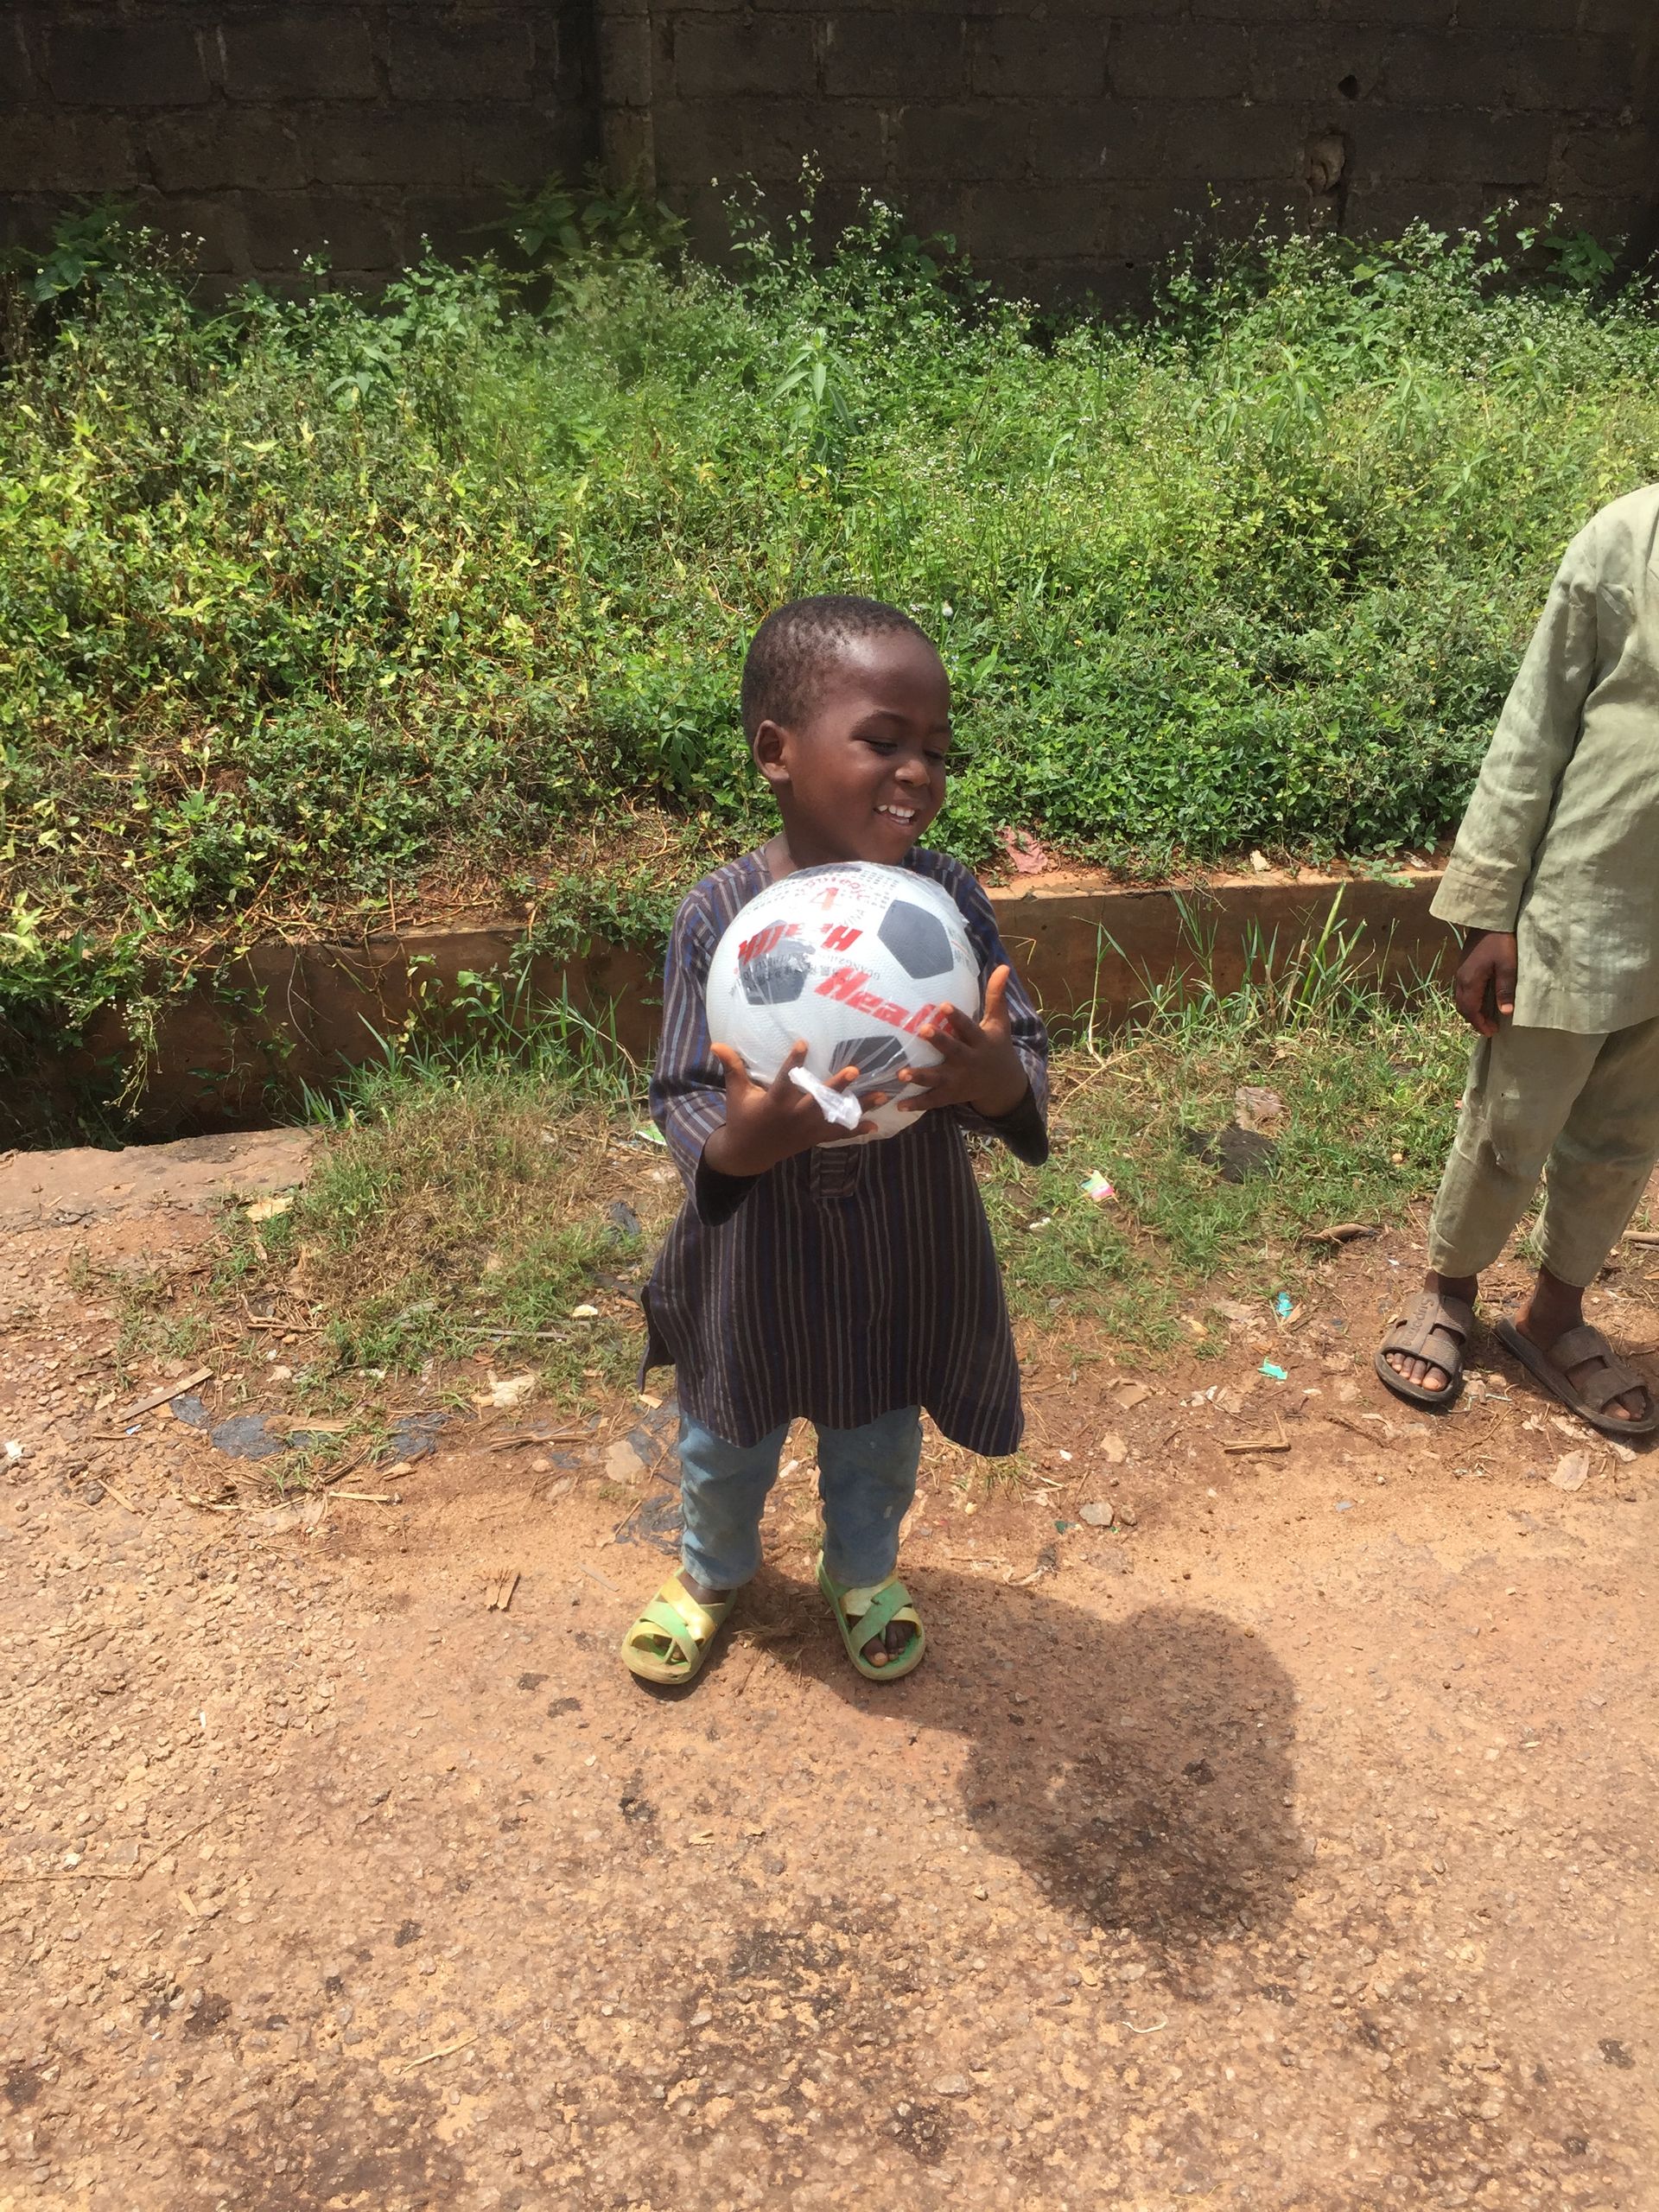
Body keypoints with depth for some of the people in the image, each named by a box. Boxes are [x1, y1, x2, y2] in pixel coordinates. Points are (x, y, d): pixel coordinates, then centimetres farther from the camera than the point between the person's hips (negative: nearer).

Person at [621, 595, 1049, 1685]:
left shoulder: (950, 898, -16)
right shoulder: (719, 915, -20)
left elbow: (1026, 1058, -14)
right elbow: (681, 1095, -17)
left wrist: (998, 1083, -38)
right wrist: (737, 1143, -40)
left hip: (905, 1257, 1)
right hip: (756, 1255, -1)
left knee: (879, 1445, 26)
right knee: (727, 1445, 26)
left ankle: (865, 1573, 59)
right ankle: (714, 1568, 59)